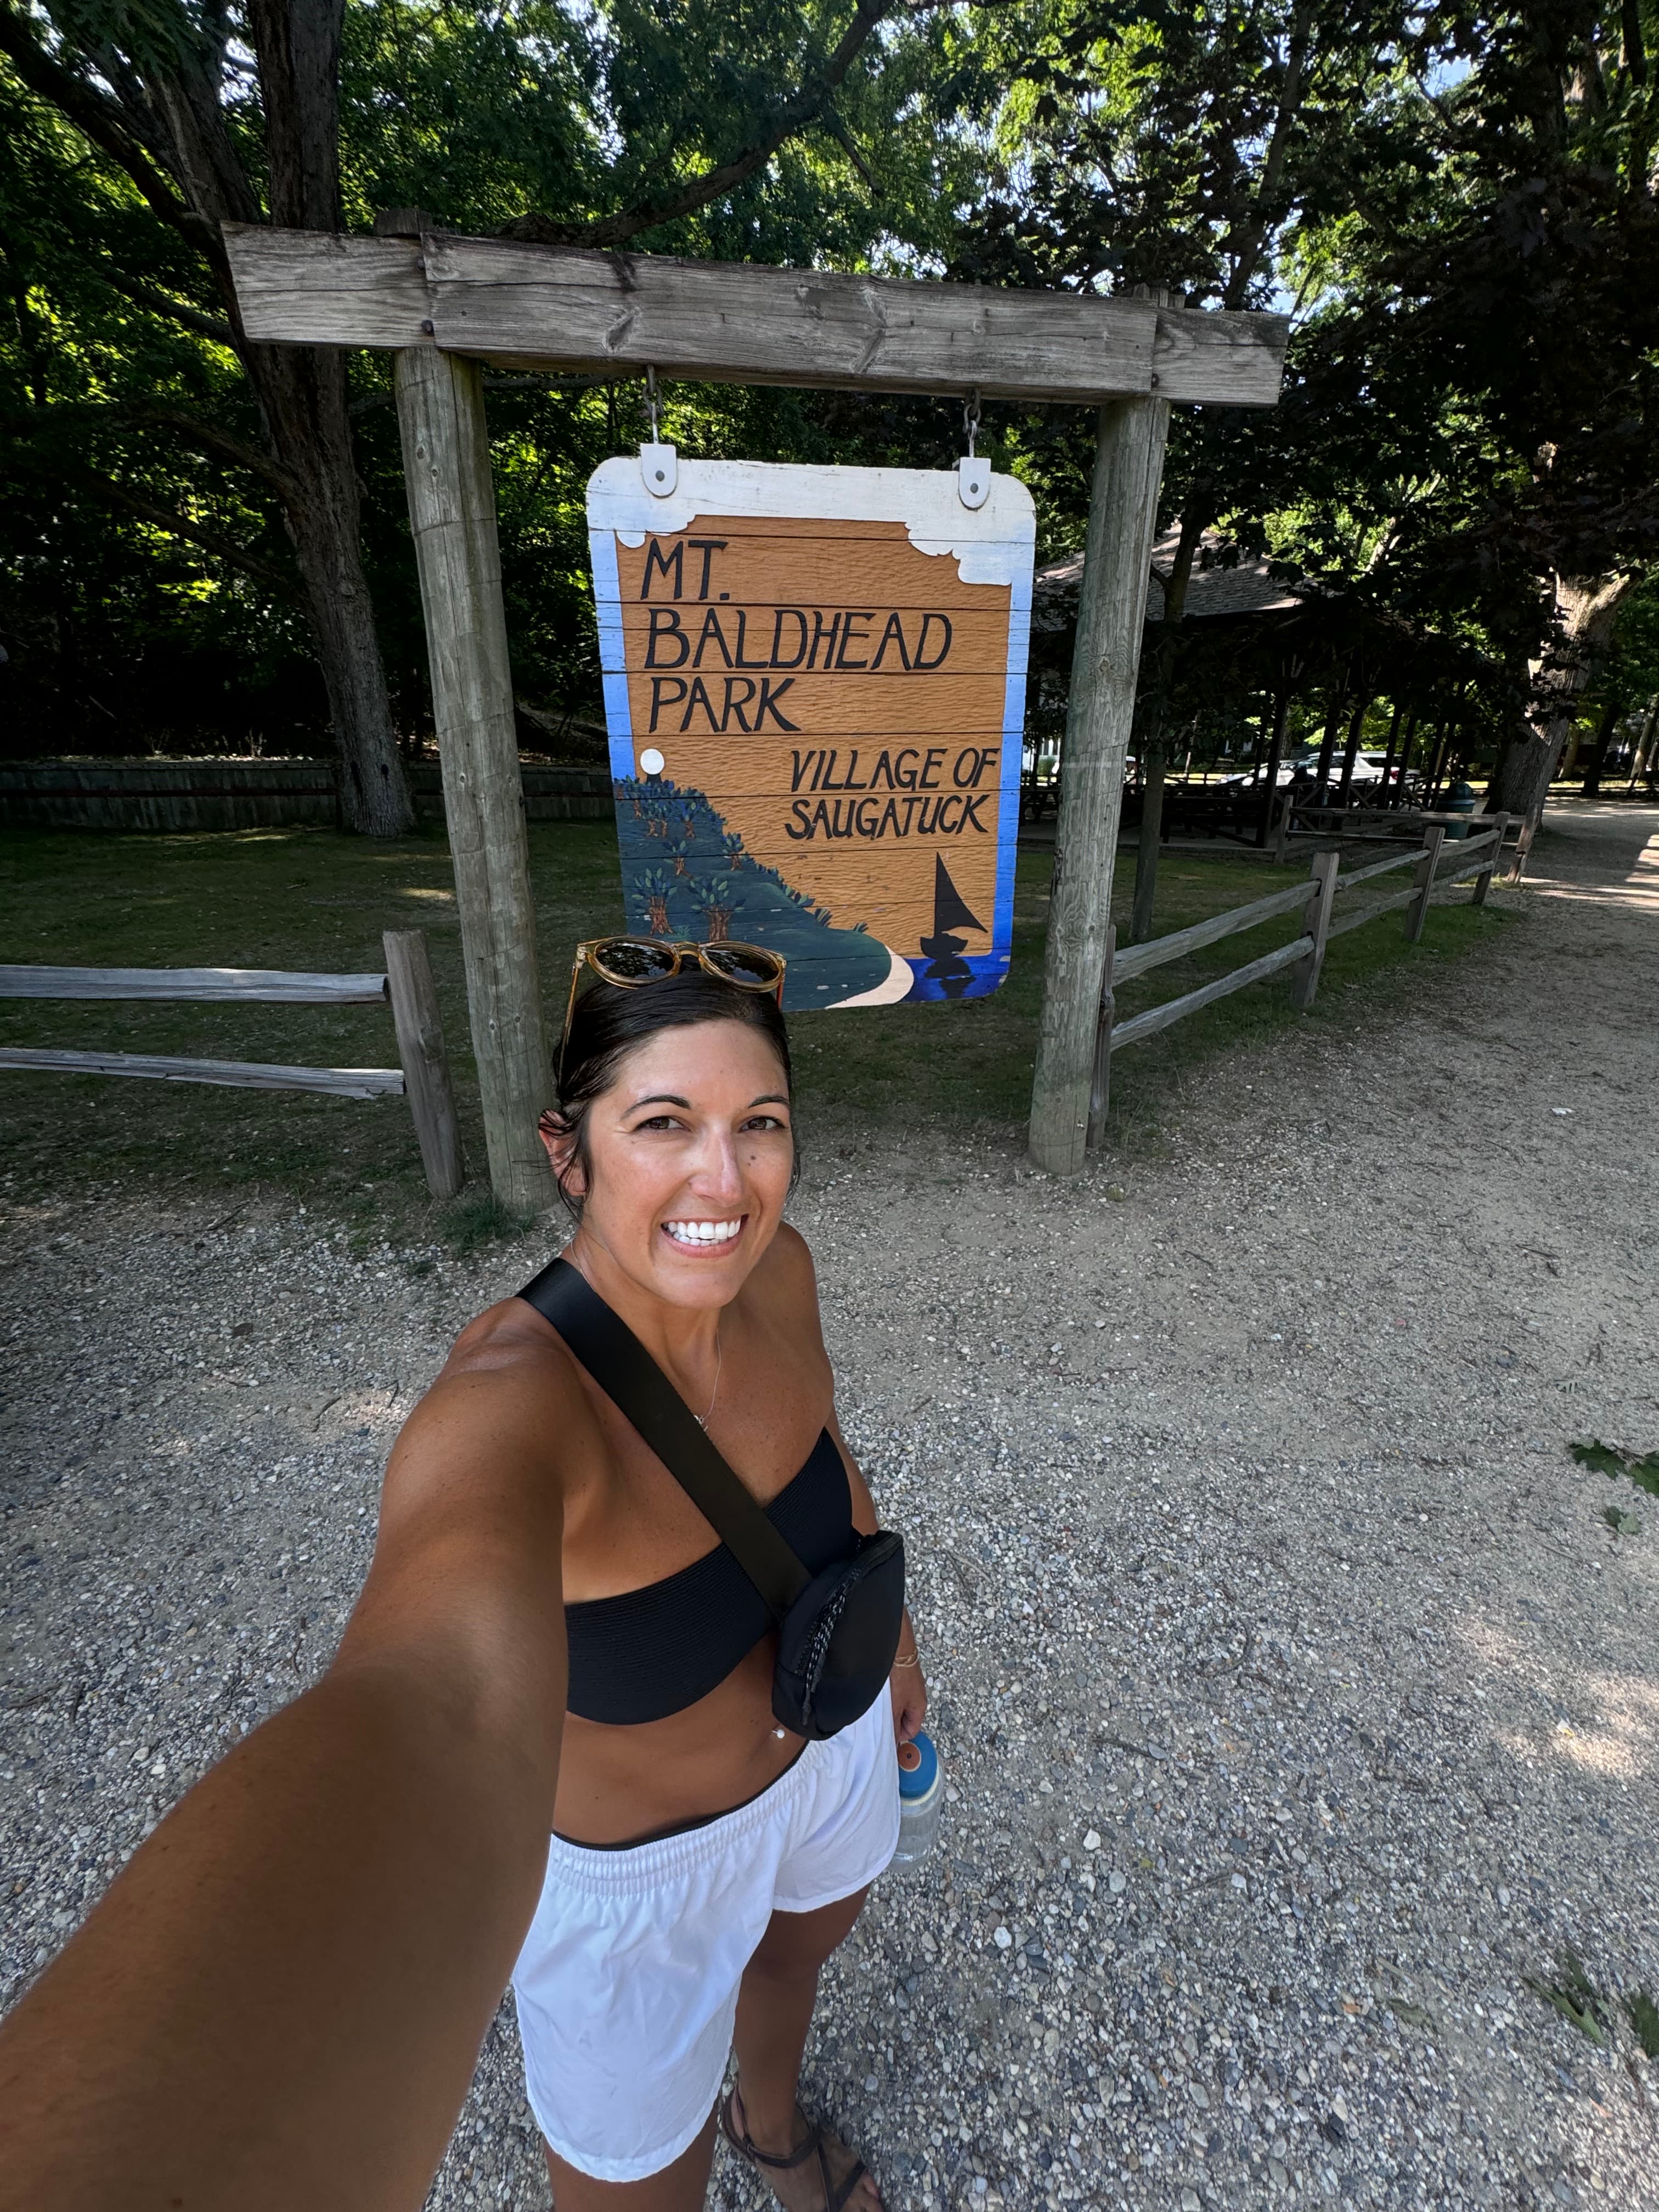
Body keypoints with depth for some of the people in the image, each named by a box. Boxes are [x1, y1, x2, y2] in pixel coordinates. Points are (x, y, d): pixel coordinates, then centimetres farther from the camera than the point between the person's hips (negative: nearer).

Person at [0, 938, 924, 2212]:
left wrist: (892, 1635, 12)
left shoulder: (774, 1270, -21)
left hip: (827, 1734, 7)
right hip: (639, 1862, -6)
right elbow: (437, 1704, -60)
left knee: (800, 1945, 37)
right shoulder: (517, 1399, -41)